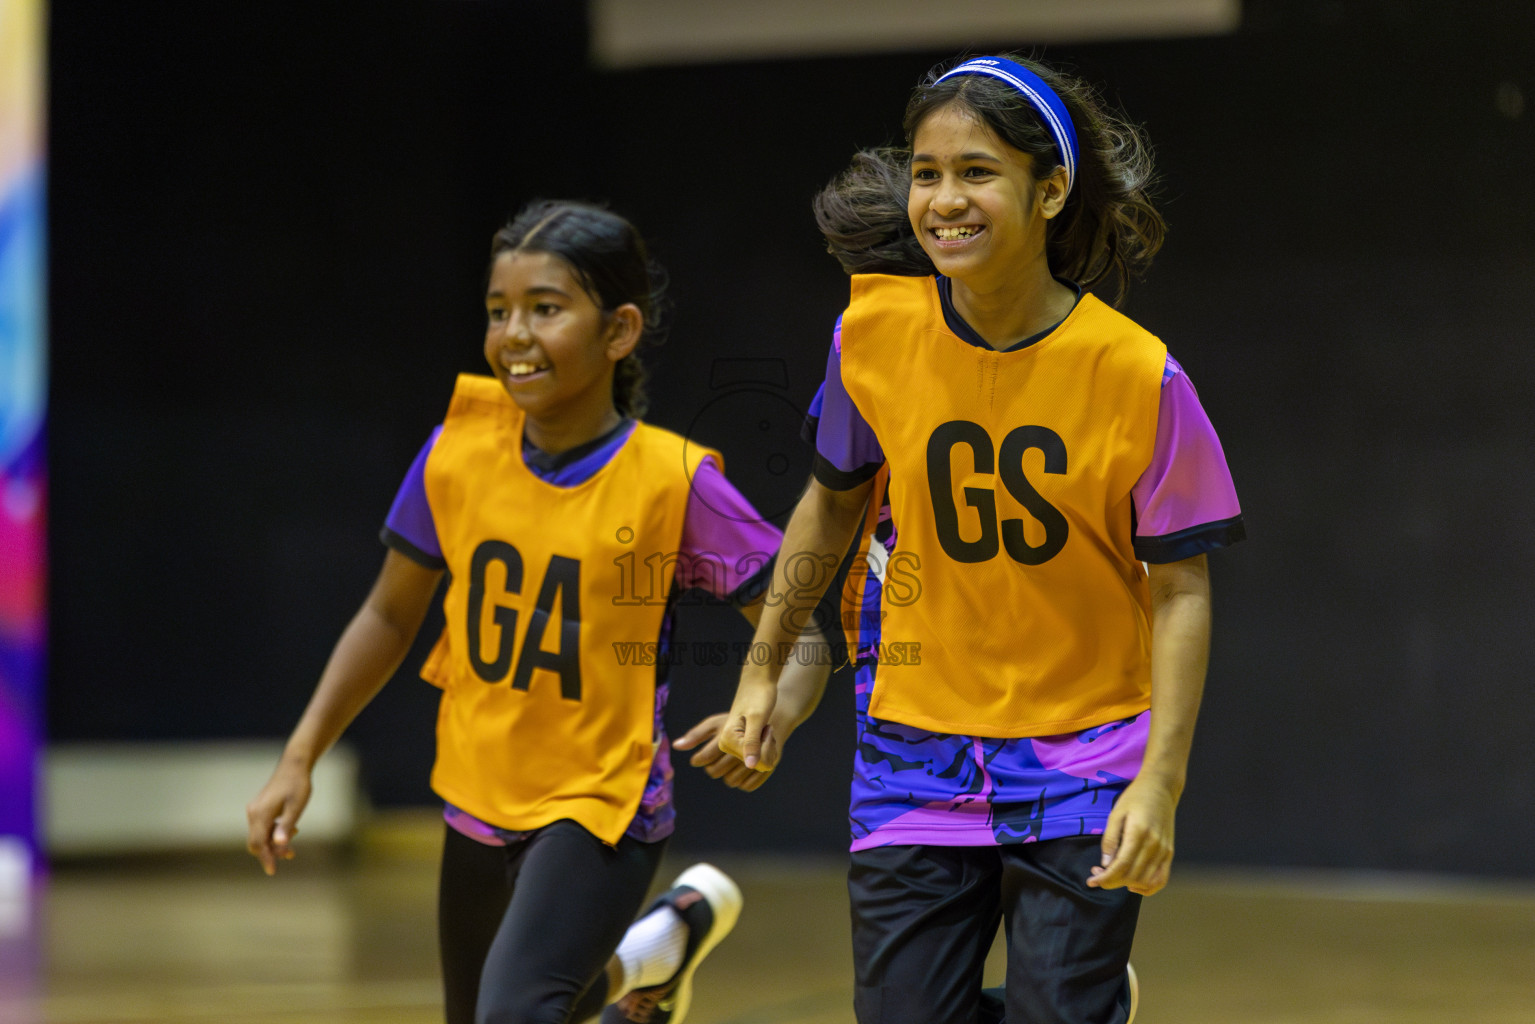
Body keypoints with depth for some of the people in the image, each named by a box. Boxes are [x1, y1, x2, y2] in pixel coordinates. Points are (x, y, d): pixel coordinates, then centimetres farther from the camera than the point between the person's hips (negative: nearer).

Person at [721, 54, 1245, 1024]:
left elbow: (1182, 589, -10)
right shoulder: (873, 334, -7)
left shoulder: (1138, 377, -15)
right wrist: (766, 667, 16)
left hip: (1082, 766, -2)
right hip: (917, 755, 3)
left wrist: (1160, 783, -17)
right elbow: (833, 500, 11)